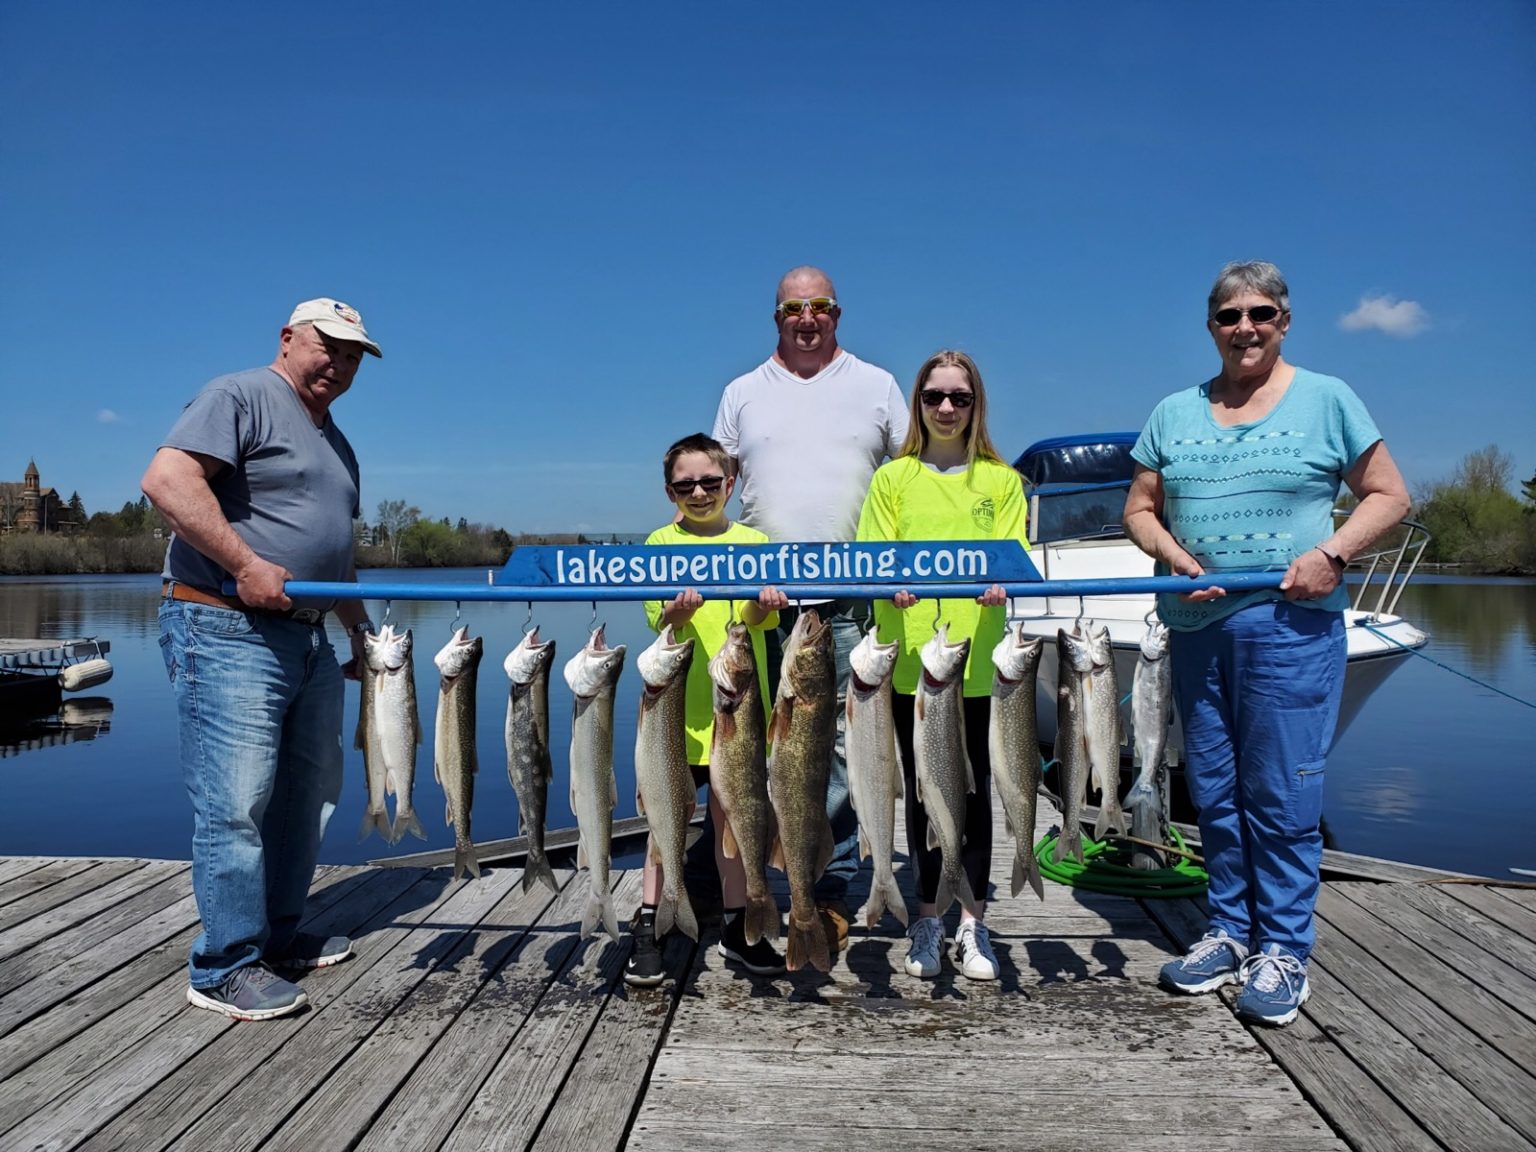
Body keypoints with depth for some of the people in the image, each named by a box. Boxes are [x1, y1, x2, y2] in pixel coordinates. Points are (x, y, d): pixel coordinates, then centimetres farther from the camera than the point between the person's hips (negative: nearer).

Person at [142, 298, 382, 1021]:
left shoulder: (336, 444, 22)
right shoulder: (238, 398, -5)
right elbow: (166, 479, -19)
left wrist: (361, 629, 21)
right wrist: (245, 564, -23)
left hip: (308, 638, 9)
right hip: (225, 630, -9)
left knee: (307, 793, 13)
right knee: (236, 803, -8)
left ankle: (278, 934, 27)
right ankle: (225, 968, 2)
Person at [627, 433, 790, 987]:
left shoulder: (753, 540, 8)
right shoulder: (662, 541, 4)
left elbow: (757, 620, -1)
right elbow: (656, 620, -5)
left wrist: (766, 603, -24)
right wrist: (679, 610, -28)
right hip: (678, 699, -2)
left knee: (733, 812, 10)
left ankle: (736, 926, 21)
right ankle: (648, 927, 13)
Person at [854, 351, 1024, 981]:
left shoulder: (1001, 479, 10)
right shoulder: (893, 478, 8)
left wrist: (999, 581, -19)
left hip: (978, 659, 0)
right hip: (910, 659, 0)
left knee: (974, 790, 5)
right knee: (923, 790, 7)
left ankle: (971, 923, 16)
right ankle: (929, 917, 19)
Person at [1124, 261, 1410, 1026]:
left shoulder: (1327, 400, 4)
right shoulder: (1175, 413, 13)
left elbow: (1388, 495, 5)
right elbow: (1139, 508, 14)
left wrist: (1332, 554, -12)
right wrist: (1170, 552, -6)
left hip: (1290, 624, -4)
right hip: (1195, 625, 4)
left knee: (1282, 791, -3)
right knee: (1213, 789, 10)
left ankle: (1283, 952, 10)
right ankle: (1230, 933, 23)